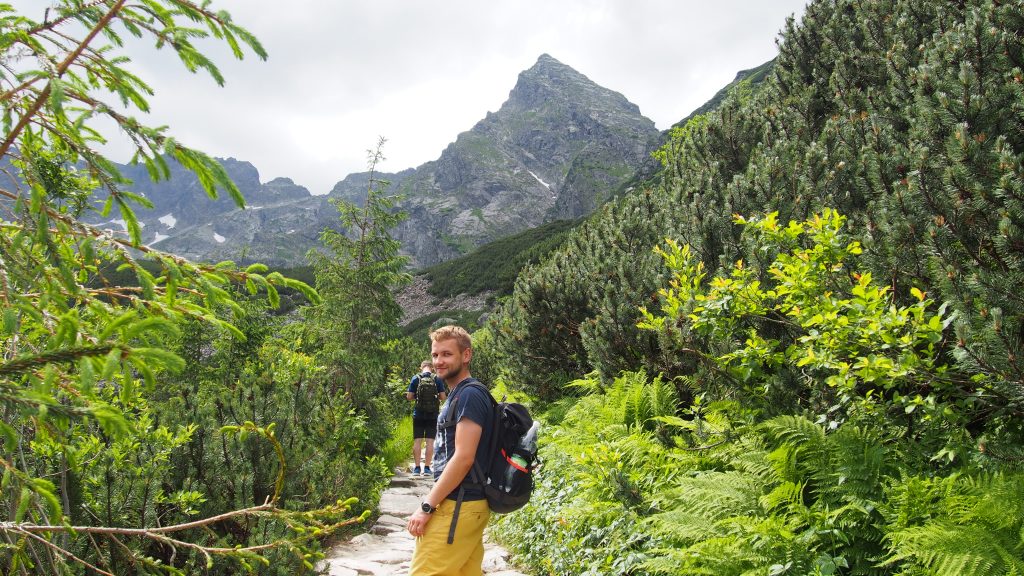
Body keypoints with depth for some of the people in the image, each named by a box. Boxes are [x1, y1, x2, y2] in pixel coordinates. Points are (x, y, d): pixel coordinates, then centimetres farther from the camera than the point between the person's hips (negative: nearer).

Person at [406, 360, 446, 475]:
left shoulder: (415, 378, -2)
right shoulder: (437, 379, -2)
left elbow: (409, 397, -3)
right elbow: (443, 397, -2)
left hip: (418, 415, 0)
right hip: (432, 415, 0)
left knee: (417, 441, 6)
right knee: (430, 441, 3)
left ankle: (417, 467, 7)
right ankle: (427, 467, 2)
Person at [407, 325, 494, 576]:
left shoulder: (469, 395, -14)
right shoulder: (458, 395, 16)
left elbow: (463, 458, -21)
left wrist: (426, 507, -17)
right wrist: (433, 503, 19)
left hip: (457, 507, -9)